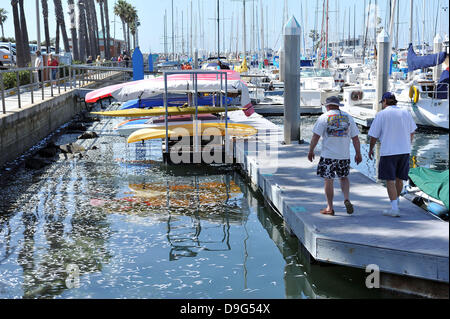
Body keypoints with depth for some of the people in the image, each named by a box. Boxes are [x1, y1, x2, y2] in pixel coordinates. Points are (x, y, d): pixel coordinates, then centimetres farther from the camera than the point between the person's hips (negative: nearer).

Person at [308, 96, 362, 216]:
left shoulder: (324, 117, -3)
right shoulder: (348, 118, 8)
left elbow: (316, 136, -7)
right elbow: (355, 138, 7)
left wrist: (311, 151, 3)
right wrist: (358, 154, 14)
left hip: (328, 156, -3)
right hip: (344, 155, 3)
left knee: (328, 181, 5)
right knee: (344, 178, 21)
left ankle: (329, 208, 11)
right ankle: (347, 199, 1)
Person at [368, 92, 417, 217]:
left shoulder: (381, 114, -6)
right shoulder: (405, 112, 6)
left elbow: (374, 135, -4)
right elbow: (412, 132, 15)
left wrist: (371, 149, 10)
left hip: (388, 152, -5)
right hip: (404, 151, 5)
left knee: (390, 181, -3)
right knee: (399, 178, 18)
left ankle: (394, 208, -10)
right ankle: (396, 200, 37)